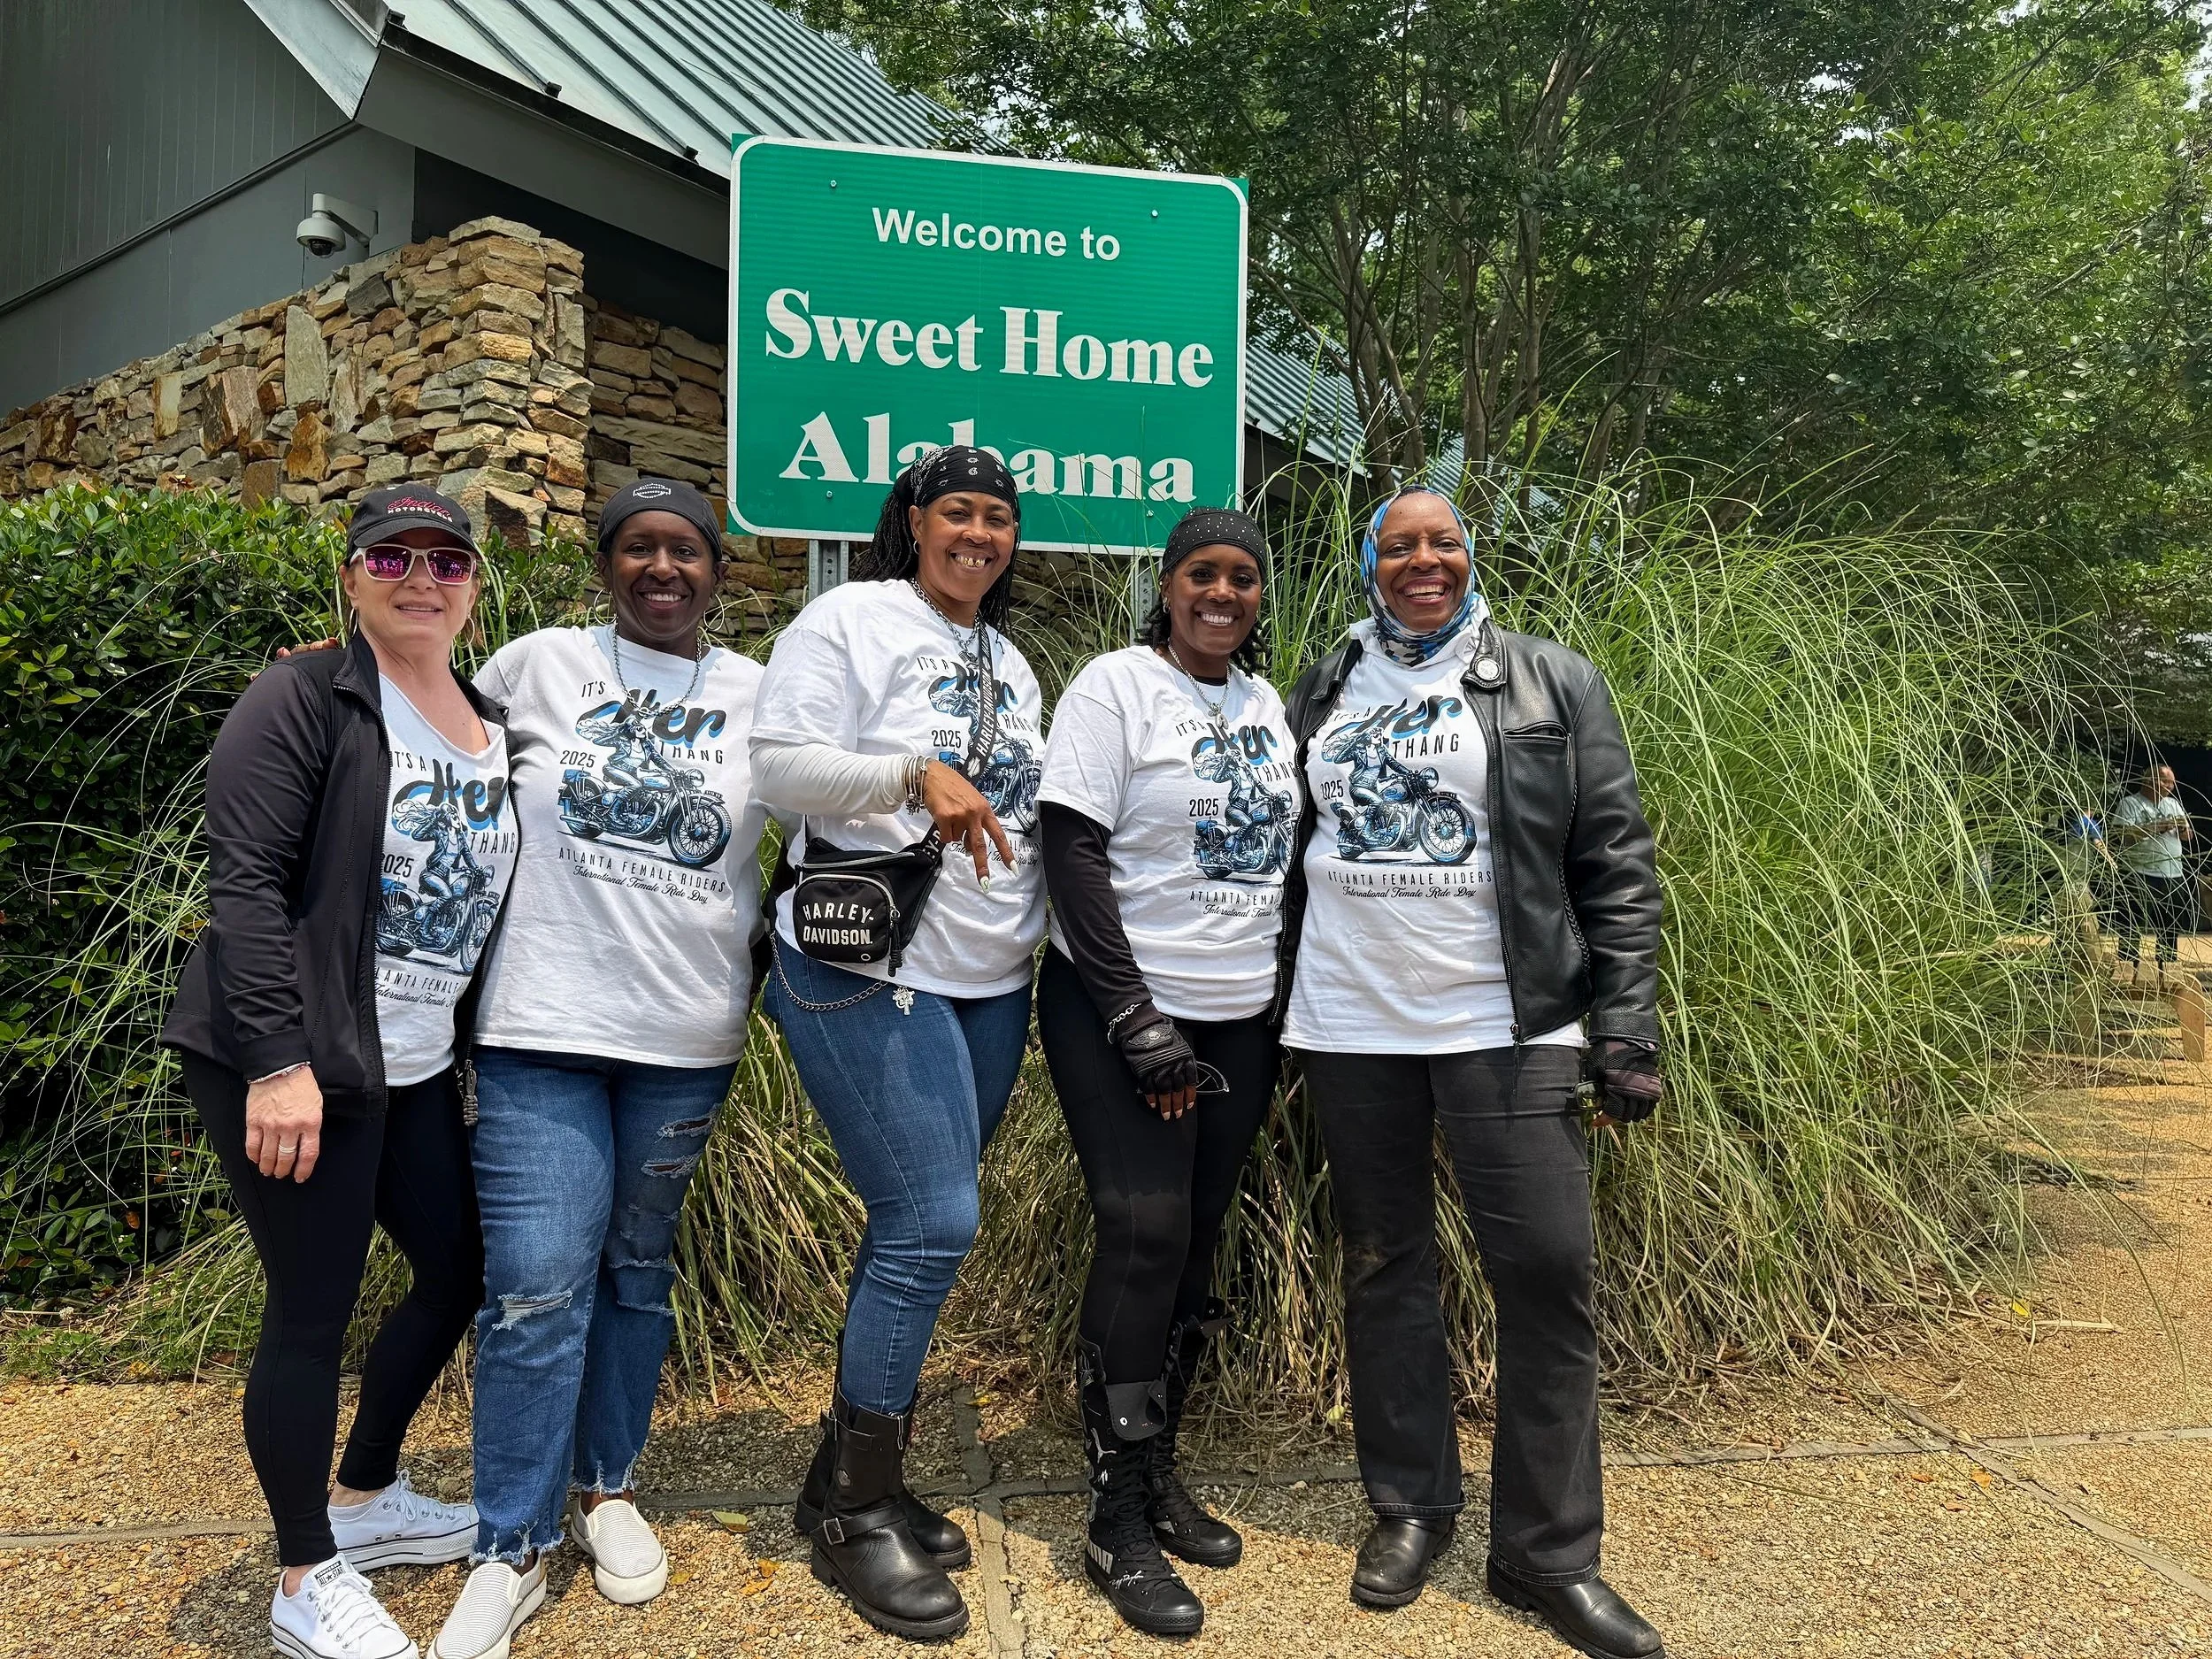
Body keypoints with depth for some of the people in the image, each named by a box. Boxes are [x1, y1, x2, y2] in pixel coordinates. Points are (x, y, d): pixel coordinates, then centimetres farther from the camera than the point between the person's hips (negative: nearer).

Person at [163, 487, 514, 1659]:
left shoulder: (493, 725, 11)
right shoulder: (302, 701, -9)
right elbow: (243, 881, -17)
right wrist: (279, 1061, -23)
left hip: (418, 1069, 8)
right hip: (293, 1067, -7)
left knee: (459, 1269, 14)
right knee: (314, 1308, 1)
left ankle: (364, 1497, 37)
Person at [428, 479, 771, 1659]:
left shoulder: (760, 696, 5)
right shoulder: (542, 665, 2)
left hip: (687, 1038, 2)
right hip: (543, 1027, -2)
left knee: (638, 1270, 15)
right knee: (537, 1287, -4)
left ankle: (606, 1487, 34)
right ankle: (510, 1549, 13)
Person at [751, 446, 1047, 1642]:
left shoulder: (1008, 661, 19)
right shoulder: (850, 621, -4)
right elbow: (779, 766, -14)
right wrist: (917, 777, -24)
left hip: (991, 984, 8)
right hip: (869, 972, -8)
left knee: (918, 1228, 11)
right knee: (932, 1224, -12)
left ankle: (850, 1479, 26)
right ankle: (856, 1517, 6)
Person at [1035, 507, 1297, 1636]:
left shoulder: (1266, 703, 11)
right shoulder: (1115, 689, -8)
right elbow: (1073, 855, -14)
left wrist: (1295, 1003, 10)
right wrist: (1134, 1022, -17)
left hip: (1240, 1019, 6)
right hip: (1124, 1010, -6)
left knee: (1196, 1244, 10)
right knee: (1146, 1237, -10)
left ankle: (1158, 1473, 26)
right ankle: (1119, 1526, 3)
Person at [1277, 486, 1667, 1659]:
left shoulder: (1553, 685, 2)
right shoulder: (1322, 692, 10)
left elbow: (1616, 866, -1)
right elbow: (1287, 852, 13)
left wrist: (1627, 1030, -7)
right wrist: (1274, 1012, 10)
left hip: (1506, 1028, -2)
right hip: (1349, 1026, 3)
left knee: (1548, 1269, -3)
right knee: (1382, 1265, 11)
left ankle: (1550, 1552, 14)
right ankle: (1409, 1506, 29)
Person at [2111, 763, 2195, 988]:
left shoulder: (2173, 804, 17)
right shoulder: (2130, 804, -3)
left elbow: (2188, 837, 18)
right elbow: (2121, 836, -15)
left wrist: (2184, 829, -5)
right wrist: (2154, 828, -23)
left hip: (2173, 876, 6)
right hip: (2139, 876, -6)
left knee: (2170, 928, 10)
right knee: (2133, 927, -4)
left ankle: (2162, 976, 19)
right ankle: (2132, 975, 1)